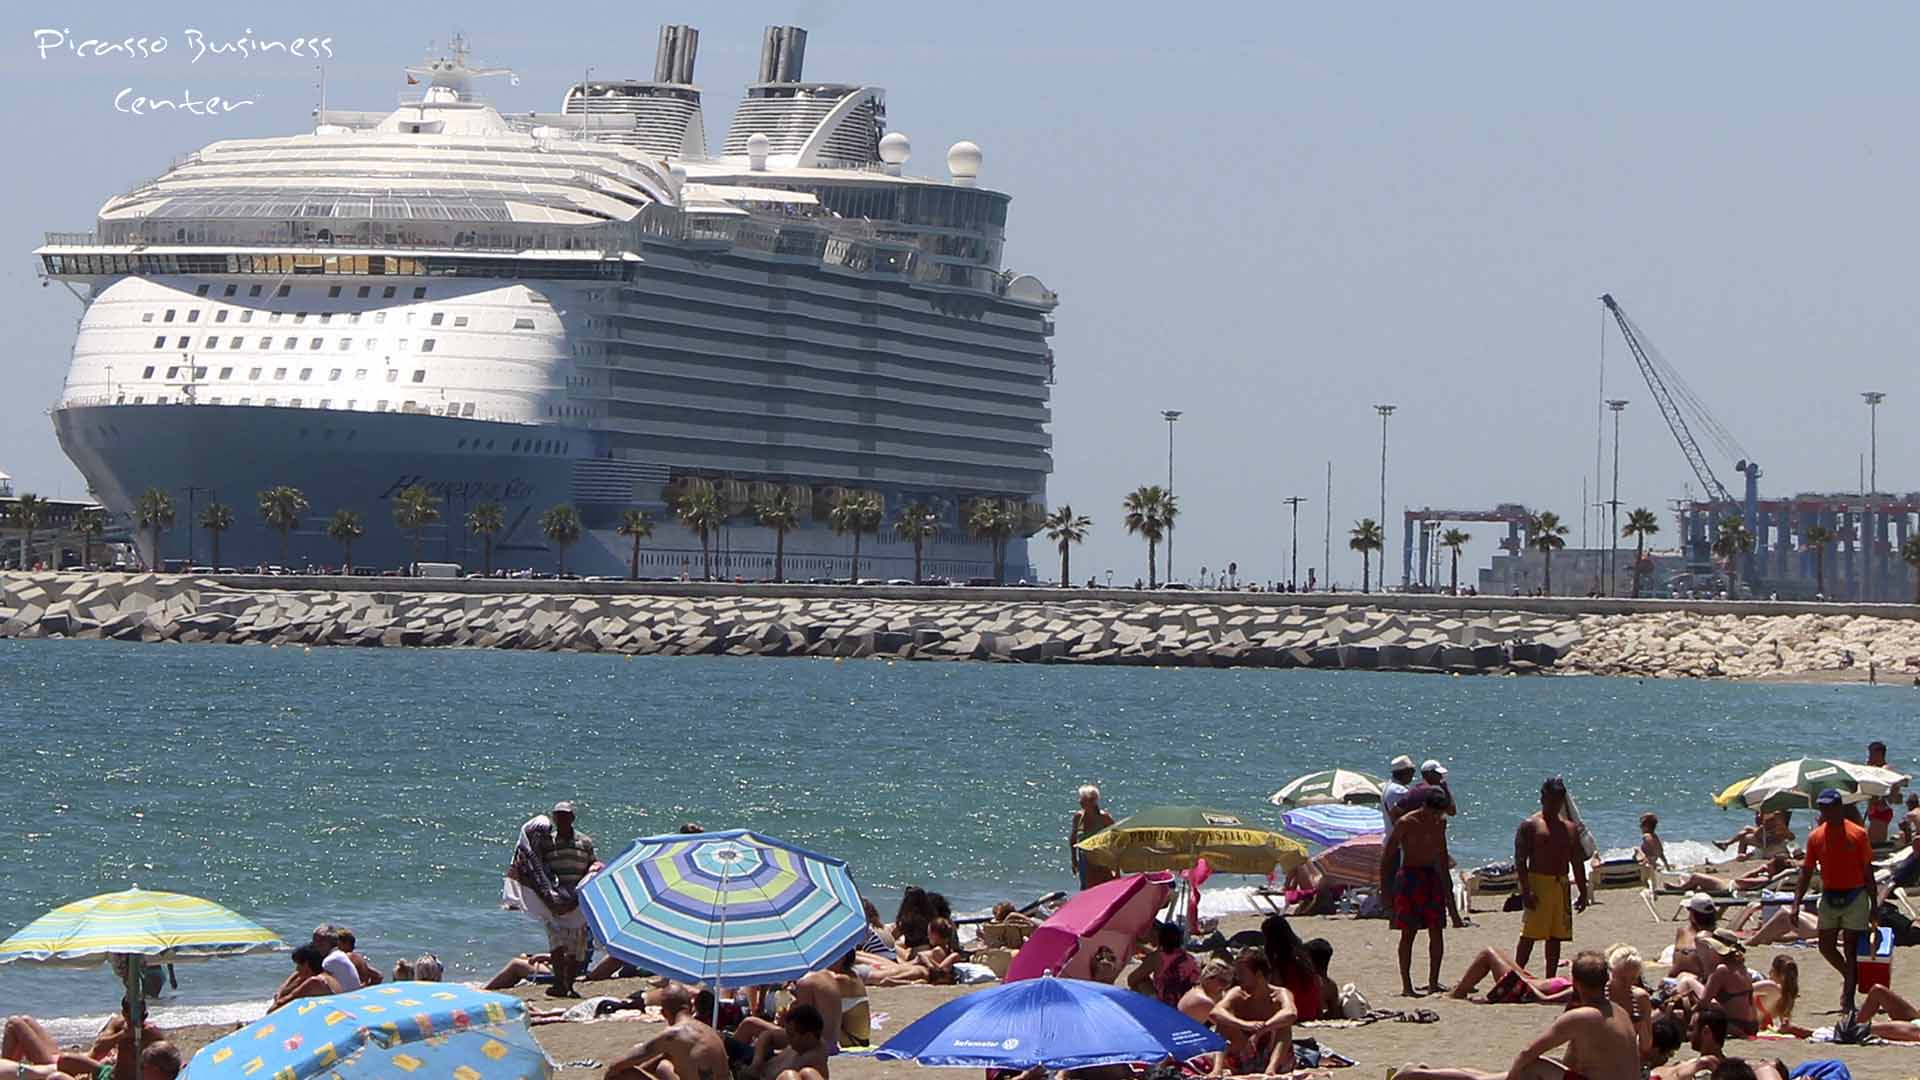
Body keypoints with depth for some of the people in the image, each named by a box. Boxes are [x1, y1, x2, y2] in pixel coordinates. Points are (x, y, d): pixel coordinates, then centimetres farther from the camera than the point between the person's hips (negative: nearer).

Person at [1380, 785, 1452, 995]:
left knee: (1436, 931, 0)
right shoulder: (1405, 823, -10)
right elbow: (1387, 856, -7)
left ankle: (1433, 983, 7)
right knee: (1408, 932, -4)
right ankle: (1406, 985, -1)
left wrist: (1445, 885, 20)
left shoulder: (1440, 823, 7)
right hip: (1409, 876, -5)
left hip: (1432, 876, 5)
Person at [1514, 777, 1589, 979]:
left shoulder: (1569, 828, 15)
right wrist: (1526, 890, -18)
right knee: (1529, 935, -8)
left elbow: (1577, 863, 18)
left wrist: (1584, 892, 12)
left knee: (1556, 936, 6)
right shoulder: (1530, 826, -2)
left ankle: (1550, 981, 11)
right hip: (1538, 882, -6)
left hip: (1561, 885, 6)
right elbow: (1520, 860, -9)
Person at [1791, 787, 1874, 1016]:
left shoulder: (1857, 834, -5)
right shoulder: (1816, 837, 3)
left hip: (1854, 897, -4)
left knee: (1851, 949, -3)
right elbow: (1806, 872, 6)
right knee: (1826, 947, 4)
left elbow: (1868, 871, -1)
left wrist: (1873, 904, -2)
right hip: (1829, 898, 4)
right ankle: (1849, 976, 31)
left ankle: (1848, 1000, 2)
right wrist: (1796, 903, 0)